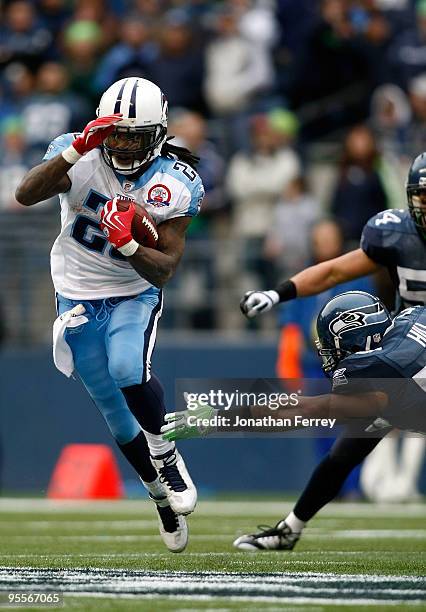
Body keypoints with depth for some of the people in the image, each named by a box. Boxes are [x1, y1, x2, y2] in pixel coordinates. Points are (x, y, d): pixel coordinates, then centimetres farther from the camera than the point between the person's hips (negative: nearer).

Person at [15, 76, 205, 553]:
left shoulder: (174, 184, -16)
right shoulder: (80, 157, -15)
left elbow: (164, 270, -16)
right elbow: (26, 195, -32)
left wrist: (127, 244, -34)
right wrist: (77, 149, -41)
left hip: (136, 295, -2)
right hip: (79, 298, 2)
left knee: (128, 371, -31)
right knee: (116, 411, 7)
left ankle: (163, 452, -4)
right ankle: (161, 495, 28)